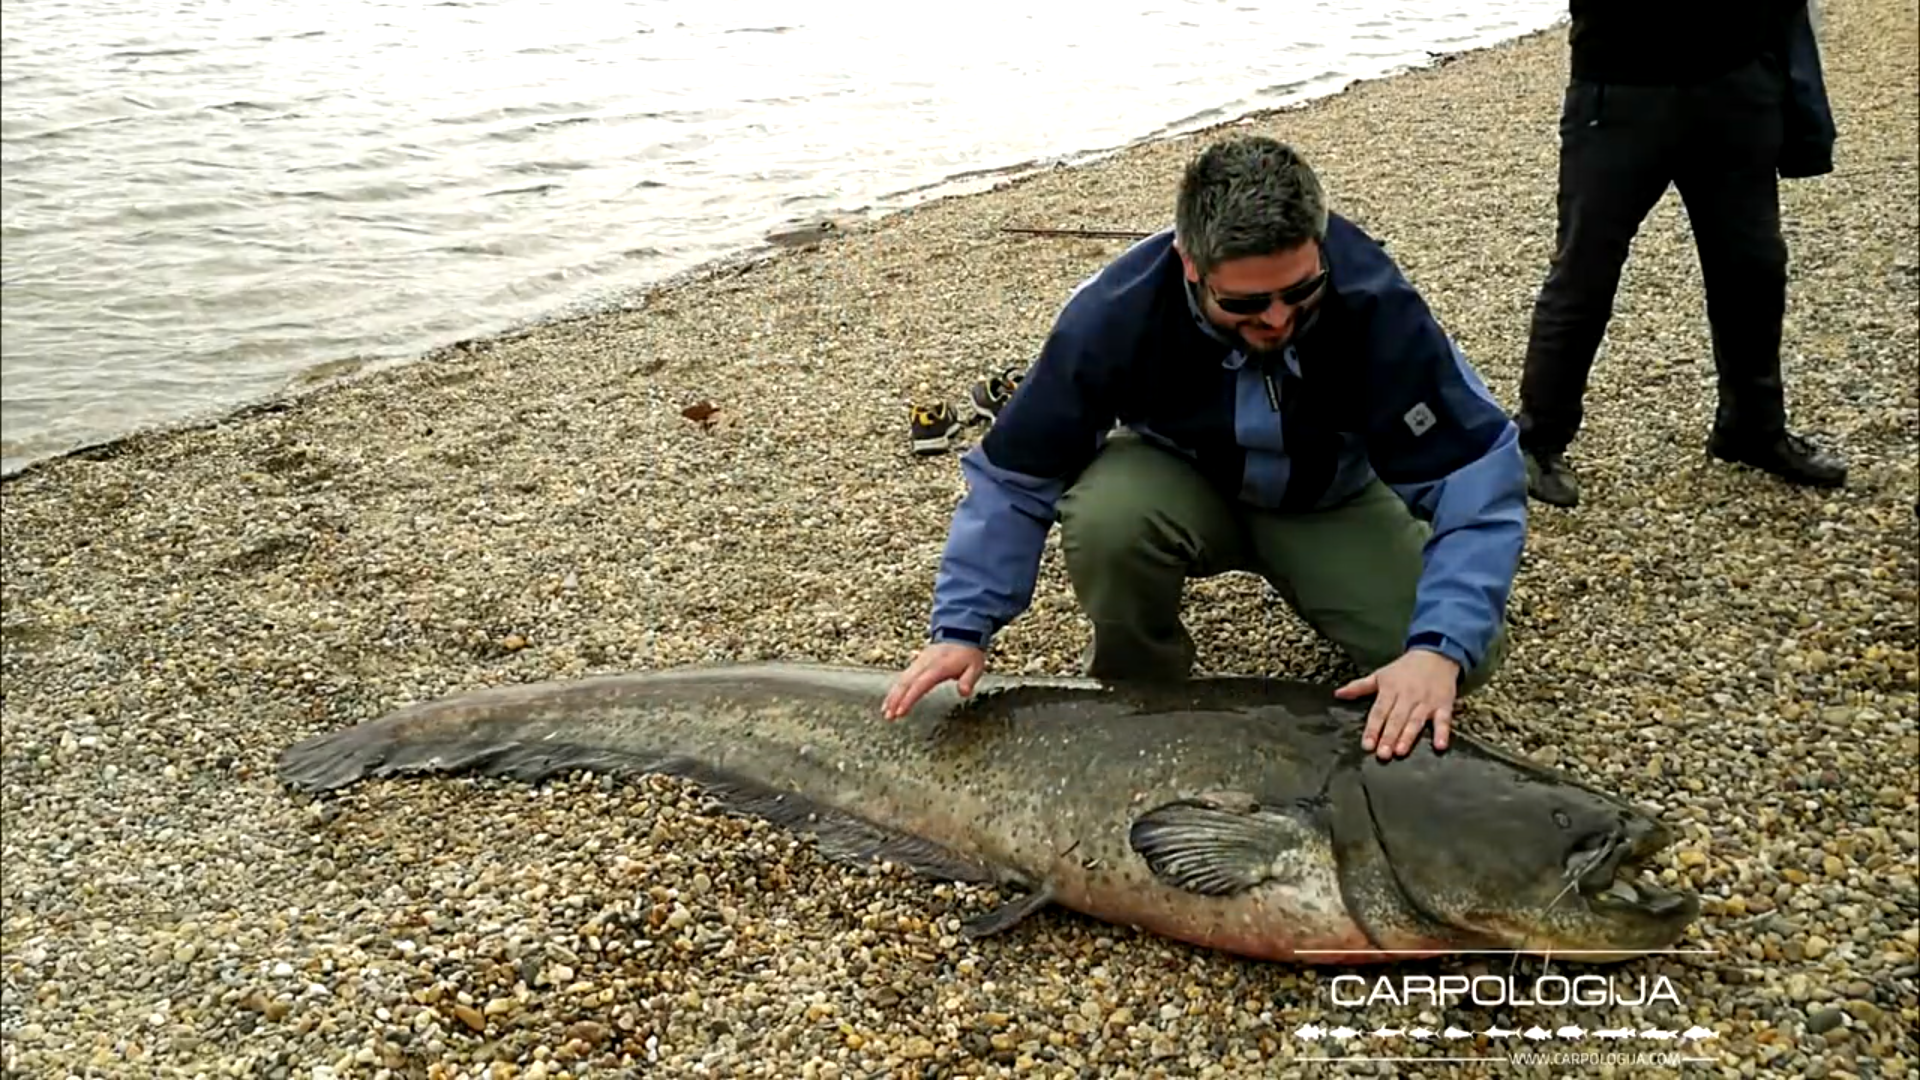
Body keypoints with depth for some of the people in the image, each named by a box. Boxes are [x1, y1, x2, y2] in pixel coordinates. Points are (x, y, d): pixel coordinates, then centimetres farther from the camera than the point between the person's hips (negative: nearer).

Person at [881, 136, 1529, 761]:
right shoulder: (1116, 311, -31)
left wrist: (1442, 646, -44)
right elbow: (1014, 475, -21)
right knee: (1104, 515, -35)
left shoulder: (1376, 304, -33)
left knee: (1468, 653, -21)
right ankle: (1142, 697, -5)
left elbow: (1477, 474, -31)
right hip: (1181, 480, 0)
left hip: (1330, 497, 1)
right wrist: (963, 626, -29)